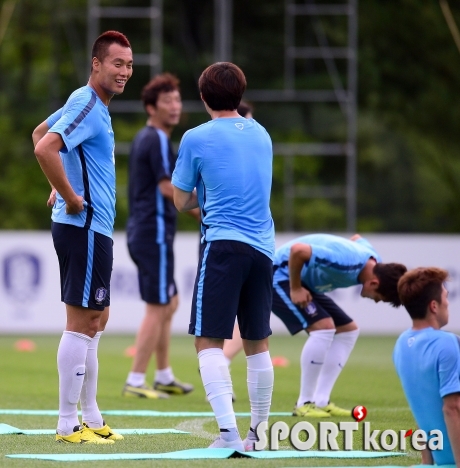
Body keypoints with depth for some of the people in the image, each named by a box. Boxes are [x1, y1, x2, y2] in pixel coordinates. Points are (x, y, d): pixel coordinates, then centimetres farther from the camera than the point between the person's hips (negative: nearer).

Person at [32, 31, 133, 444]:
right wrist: (70, 197, -21)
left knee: (96, 320, 16)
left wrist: (61, 189, 22)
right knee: (83, 322, -7)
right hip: (85, 227, -11)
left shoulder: (90, 104, 14)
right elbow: (44, 148, -30)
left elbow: (41, 133, 29)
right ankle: (68, 425, -4)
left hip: (92, 228, 11)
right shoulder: (87, 105, -17)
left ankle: (91, 416, 23)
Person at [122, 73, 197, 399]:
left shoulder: (145, 138, 17)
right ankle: (136, 381, -6)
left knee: (169, 305, 18)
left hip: (143, 232, 10)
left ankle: (164, 377, 23)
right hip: (154, 233, -10)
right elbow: (168, 188, -20)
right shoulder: (158, 141, -14)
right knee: (158, 308, -7)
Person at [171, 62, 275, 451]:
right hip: (262, 247, 6)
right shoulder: (261, 135, 14)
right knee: (257, 344, 13)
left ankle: (228, 429, -22)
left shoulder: (196, 139, -2)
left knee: (210, 342, -7)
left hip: (223, 246, -5)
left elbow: (182, 201, 7)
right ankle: (258, 433, 18)